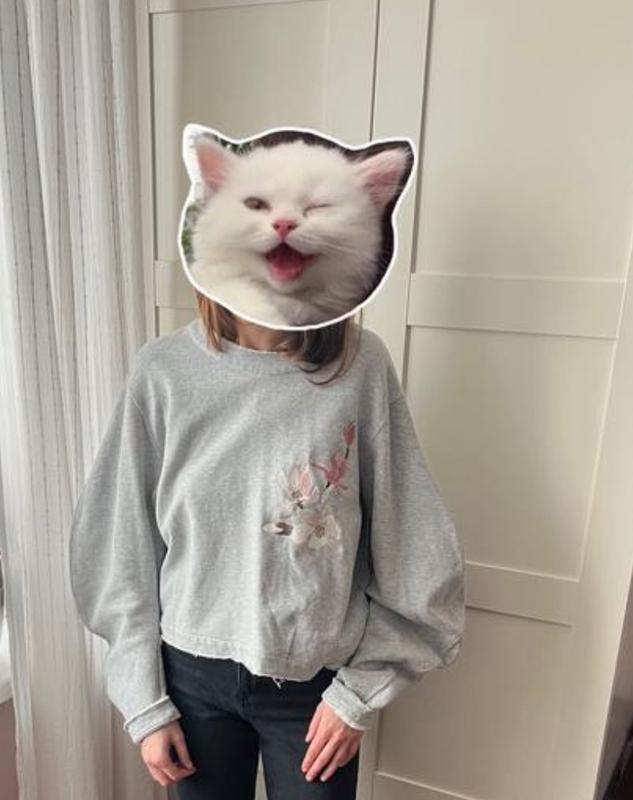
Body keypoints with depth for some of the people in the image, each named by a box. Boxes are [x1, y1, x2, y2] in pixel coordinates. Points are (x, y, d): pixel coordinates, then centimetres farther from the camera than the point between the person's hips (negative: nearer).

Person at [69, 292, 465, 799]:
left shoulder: (362, 363, -15)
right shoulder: (162, 370, -12)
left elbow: (408, 542, -8)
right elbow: (122, 544, -4)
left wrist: (360, 690, -4)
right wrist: (145, 703, 0)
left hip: (316, 678, -1)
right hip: (195, 671, 2)